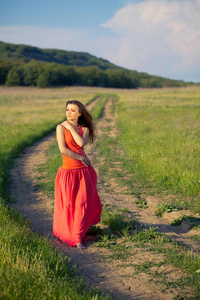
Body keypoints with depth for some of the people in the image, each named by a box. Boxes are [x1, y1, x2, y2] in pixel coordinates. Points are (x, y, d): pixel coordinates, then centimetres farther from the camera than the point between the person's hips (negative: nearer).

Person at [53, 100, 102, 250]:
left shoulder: (84, 129, 5)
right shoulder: (61, 127, -5)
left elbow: (81, 143, -17)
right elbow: (63, 150, -15)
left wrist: (71, 128, -11)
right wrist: (81, 158, -11)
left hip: (84, 171, 3)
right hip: (68, 170, -3)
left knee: (83, 203, 7)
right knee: (68, 204, 5)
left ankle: (78, 237, 24)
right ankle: (68, 233, 25)